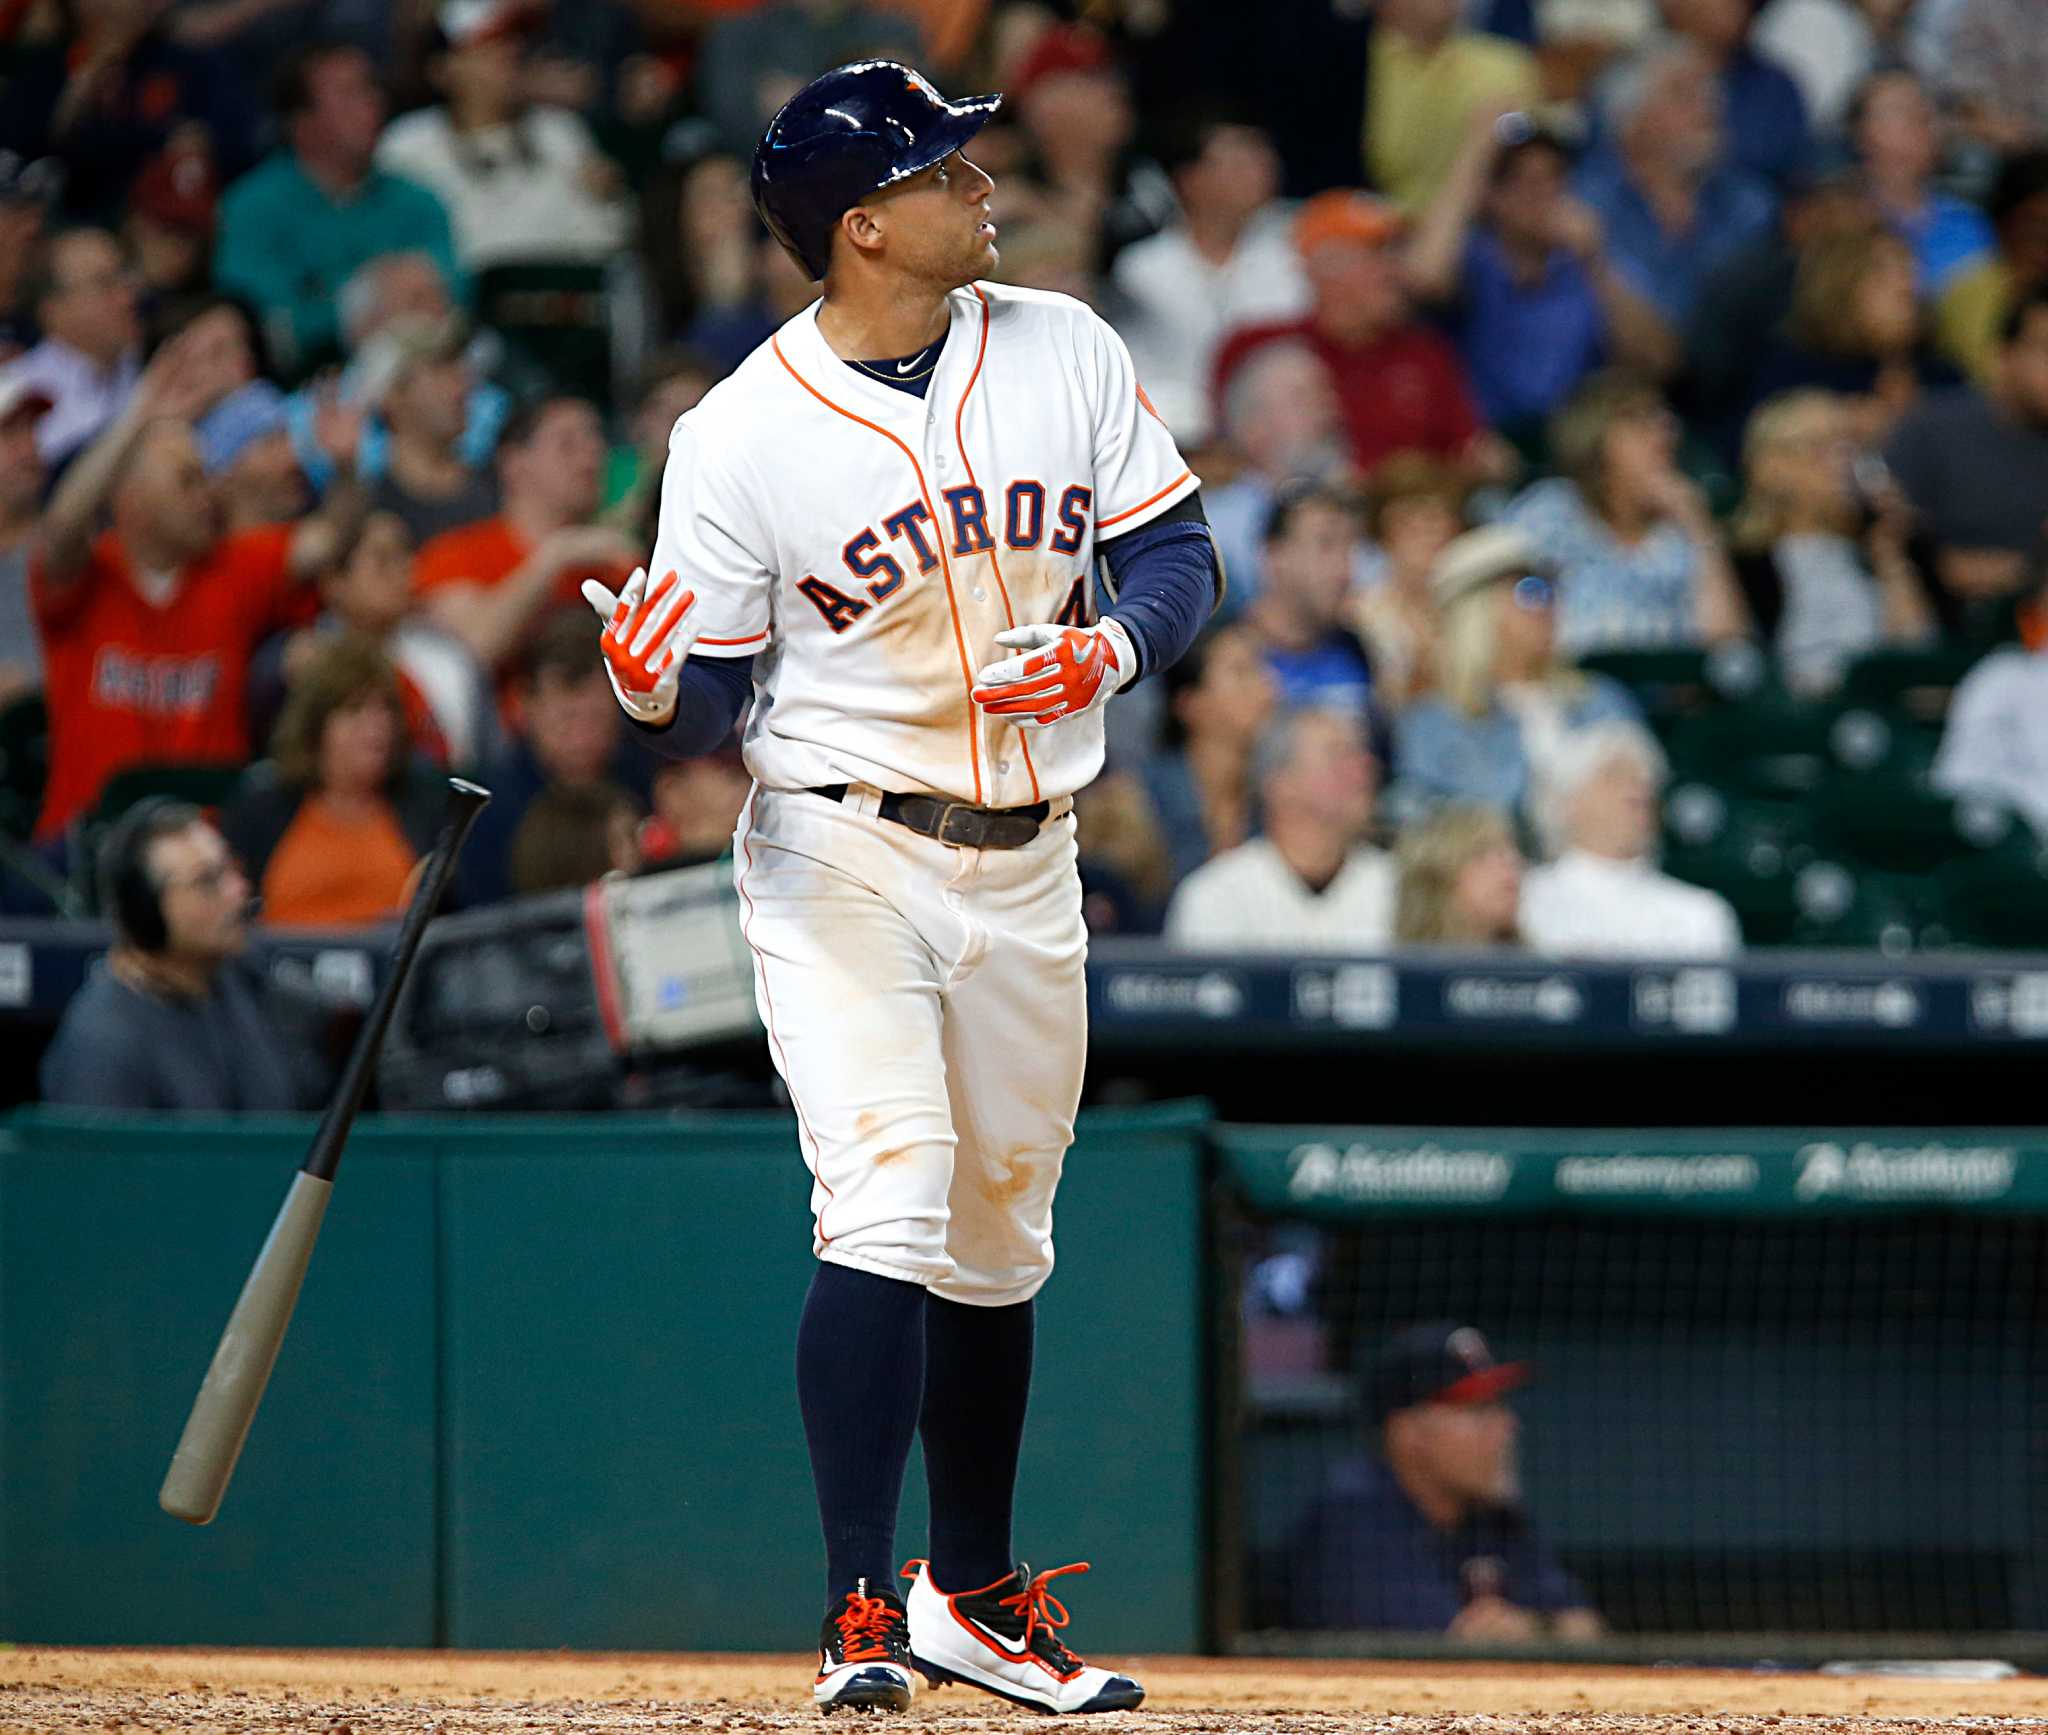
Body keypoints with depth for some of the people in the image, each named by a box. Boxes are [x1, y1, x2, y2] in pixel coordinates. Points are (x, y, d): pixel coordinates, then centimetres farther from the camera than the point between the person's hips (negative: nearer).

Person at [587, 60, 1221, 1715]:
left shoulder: (1064, 351, 2)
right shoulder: (742, 434, -10)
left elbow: (1178, 549, 5)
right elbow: (710, 703, -8)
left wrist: (1115, 645, -16)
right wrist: (657, 692, -31)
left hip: (1026, 862, 5)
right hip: (841, 853, -5)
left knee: (998, 1243, 15)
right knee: (887, 1206, -20)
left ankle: (973, 1598, 30)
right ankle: (860, 1617, -19)